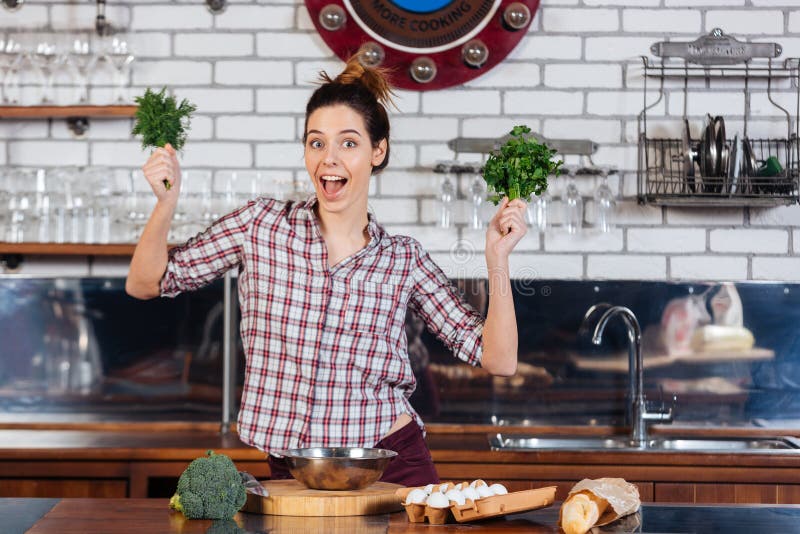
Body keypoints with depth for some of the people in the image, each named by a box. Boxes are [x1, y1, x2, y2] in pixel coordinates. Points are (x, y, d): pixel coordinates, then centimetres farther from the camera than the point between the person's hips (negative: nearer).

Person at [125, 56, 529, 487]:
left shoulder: (403, 258, 1)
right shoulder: (261, 225, -1)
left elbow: (498, 359, 0)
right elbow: (145, 284, 2)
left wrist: (497, 258, -11)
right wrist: (166, 203, -13)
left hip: (393, 466, 0)